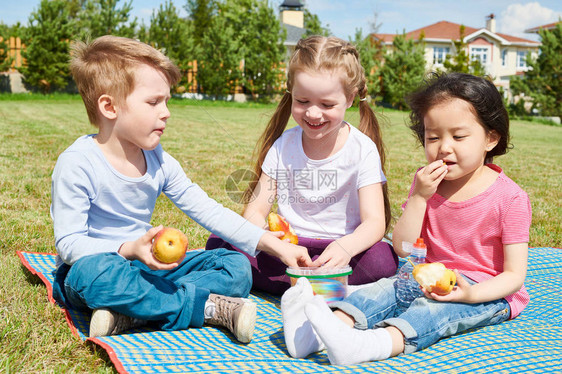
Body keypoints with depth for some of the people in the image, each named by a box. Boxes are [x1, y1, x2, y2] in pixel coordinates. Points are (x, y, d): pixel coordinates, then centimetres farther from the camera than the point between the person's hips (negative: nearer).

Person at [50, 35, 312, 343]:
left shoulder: (159, 162, 0)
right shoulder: (77, 164, -16)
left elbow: (207, 210, -1)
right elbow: (69, 242, -17)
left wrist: (274, 245, -9)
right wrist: (128, 249, -35)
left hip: (144, 265, 6)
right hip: (88, 267, -5)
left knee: (236, 268, -8)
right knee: (96, 272, -42)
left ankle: (130, 314, -27)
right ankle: (209, 306, -27)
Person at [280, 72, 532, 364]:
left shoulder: (509, 197, -11)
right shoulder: (426, 182, 4)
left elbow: (515, 274, -12)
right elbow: (403, 248, -1)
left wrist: (471, 294, -32)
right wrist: (419, 197, -15)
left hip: (488, 294, -5)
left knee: (437, 307, -34)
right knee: (387, 288, -22)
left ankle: (372, 344, -58)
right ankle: (325, 327, -44)